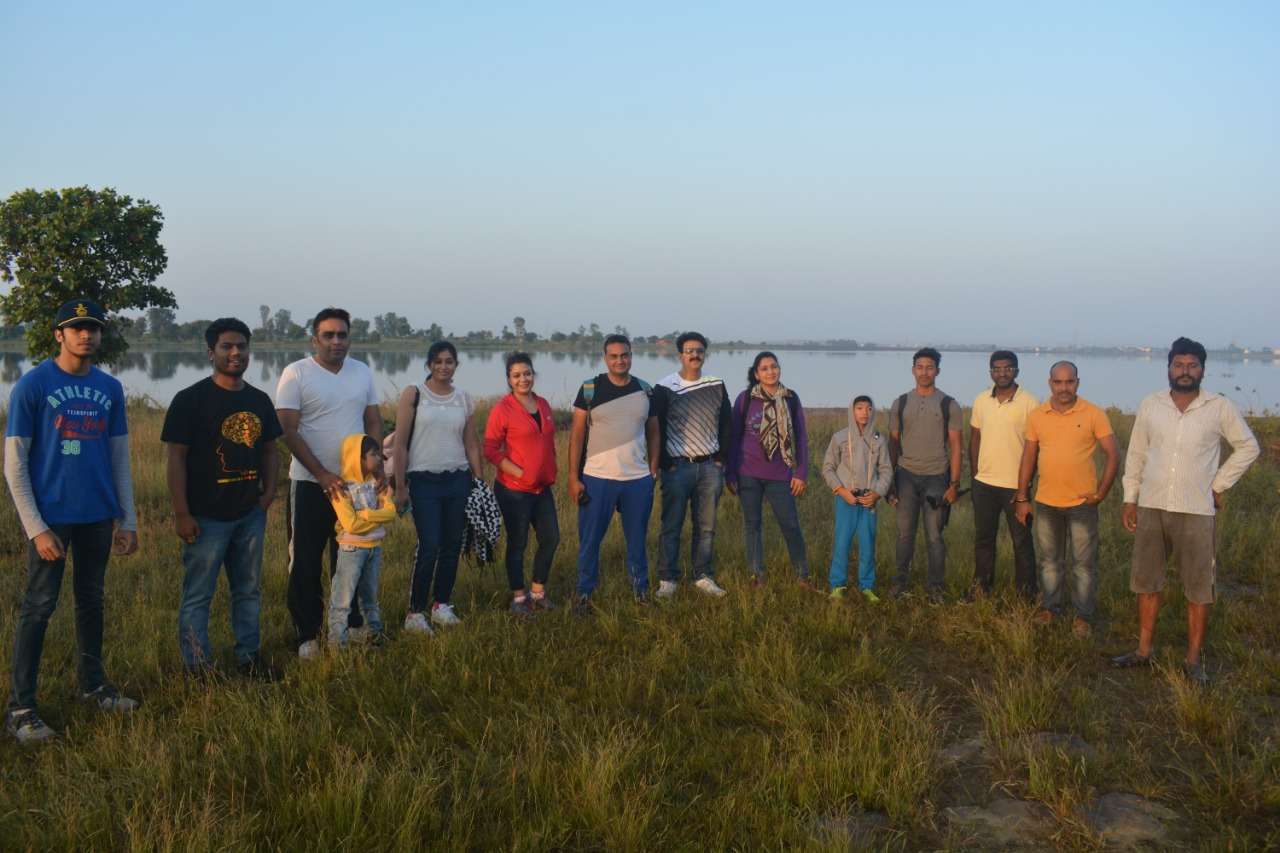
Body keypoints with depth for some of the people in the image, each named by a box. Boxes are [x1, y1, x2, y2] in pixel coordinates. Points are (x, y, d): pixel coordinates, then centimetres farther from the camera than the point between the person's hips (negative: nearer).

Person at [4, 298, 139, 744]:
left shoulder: (110, 388, 6)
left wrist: (127, 519, 7)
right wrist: (36, 527, -12)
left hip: (98, 516, 5)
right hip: (51, 517, -4)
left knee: (91, 600, 15)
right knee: (39, 606, -1)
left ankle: (92, 684, 28)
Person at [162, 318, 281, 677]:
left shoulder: (259, 401, 8)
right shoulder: (190, 399, -10)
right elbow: (176, 457, -11)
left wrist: (268, 493, 4)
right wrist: (182, 514, -14)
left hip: (250, 514, 6)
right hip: (206, 516, -6)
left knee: (249, 590, 16)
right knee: (197, 596, 4)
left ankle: (249, 658, 29)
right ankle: (198, 669, 14)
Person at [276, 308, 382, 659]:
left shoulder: (362, 372, 7)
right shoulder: (296, 374, -8)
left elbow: (374, 423, 10)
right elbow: (288, 431, -12)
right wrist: (323, 475, -17)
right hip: (311, 484, -4)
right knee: (305, 564, 3)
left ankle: (351, 625, 27)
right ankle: (308, 635, 14)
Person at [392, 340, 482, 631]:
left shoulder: (465, 399, 9)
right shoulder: (413, 394, -2)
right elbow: (400, 444, -4)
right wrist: (400, 486, -7)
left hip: (458, 479, 4)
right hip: (424, 479, -4)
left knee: (452, 545, 7)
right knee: (429, 546, -10)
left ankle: (441, 605, 21)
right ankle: (415, 612, 2)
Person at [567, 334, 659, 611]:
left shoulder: (645, 391, 5)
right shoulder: (589, 389, -4)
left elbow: (653, 434, 11)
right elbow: (577, 435, -4)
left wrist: (653, 472, 4)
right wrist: (573, 478, -8)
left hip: (638, 479, 2)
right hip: (597, 478, -2)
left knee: (637, 538, 12)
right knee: (589, 540, 4)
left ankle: (641, 588, 26)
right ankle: (584, 592, 16)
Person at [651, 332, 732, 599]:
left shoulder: (716, 385, 7)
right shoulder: (665, 388, -4)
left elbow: (726, 424, 12)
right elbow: (656, 429, -3)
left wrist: (720, 458, 6)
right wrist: (664, 465, -7)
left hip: (710, 467, 3)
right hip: (677, 467, -3)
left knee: (707, 526, 7)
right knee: (671, 526, 0)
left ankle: (704, 577, 17)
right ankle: (667, 580, 7)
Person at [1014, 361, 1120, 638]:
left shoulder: (1094, 415, -7)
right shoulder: (1037, 416, 2)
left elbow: (1113, 455, -5)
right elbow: (1028, 458, 6)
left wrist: (1101, 493, -9)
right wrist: (1022, 498, 4)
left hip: (1082, 502, -3)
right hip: (1046, 502, 3)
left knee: (1084, 563, 6)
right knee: (1050, 561, 15)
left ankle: (1083, 616, 16)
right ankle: (1050, 607, 28)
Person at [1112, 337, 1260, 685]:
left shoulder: (1220, 408, -3)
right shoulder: (1150, 405, 3)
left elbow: (1247, 447, 8)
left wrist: (1219, 485, 2)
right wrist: (1130, 499, 6)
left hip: (1197, 512, -2)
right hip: (1150, 508, 2)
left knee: (1199, 588, 4)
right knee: (1147, 582, 10)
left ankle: (1193, 659, 15)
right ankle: (1143, 651, 22)